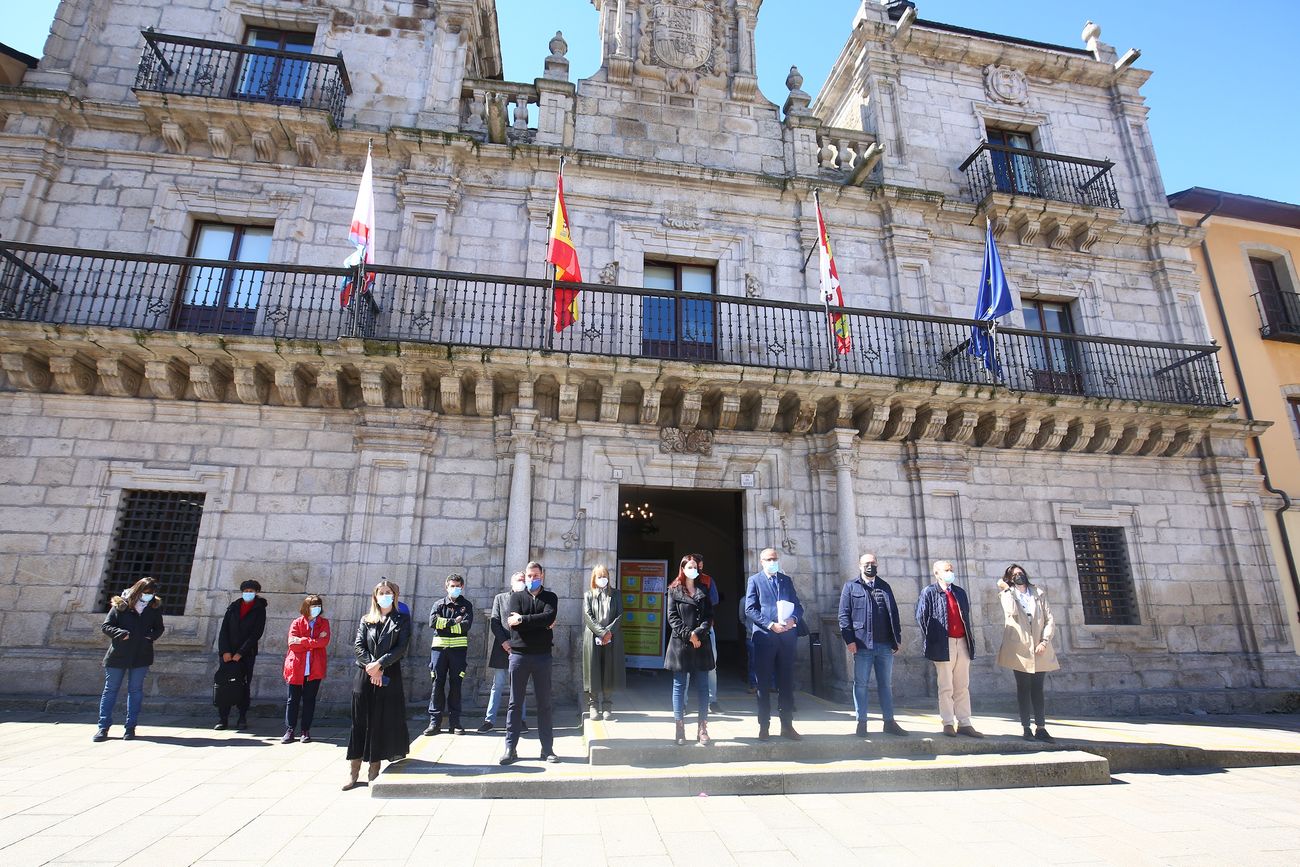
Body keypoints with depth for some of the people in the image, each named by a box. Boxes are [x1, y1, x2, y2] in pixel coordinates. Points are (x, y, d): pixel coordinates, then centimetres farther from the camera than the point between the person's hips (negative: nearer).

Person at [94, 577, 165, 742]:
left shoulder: (155, 607, 1)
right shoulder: (120, 605, -6)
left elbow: (159, 628, 11)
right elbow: (105, 626, -4)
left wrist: (151, 637, -8)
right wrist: (121, 634, -21)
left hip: (141, 656, 1)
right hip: (117, 655, -1)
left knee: (135, 691, 6)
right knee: (110, 690, 6)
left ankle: (130, 727, 15)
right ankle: (103, 727, 17)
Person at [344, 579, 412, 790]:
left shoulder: (402, 620, 4)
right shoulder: (366, 620, 11)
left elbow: (402, 647, -6)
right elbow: (358, 646, 0)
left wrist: (380, 664, -15)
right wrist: (371, 666, -14)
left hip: (389, 676, -2)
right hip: (364, 676, 2)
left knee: (383, 722, 0)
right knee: (360, 722, 4)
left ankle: (374, 769, 11)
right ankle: (354, 771, 9)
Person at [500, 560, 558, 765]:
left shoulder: (550, 597, 7)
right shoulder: (516, 597, 7)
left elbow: (549, 617, -14)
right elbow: (511, 622, -10)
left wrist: (522, 620, -14)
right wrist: (540, 623, -11)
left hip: (542, 655, 0)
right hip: (519, 654, 0)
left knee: (544, 704, 7)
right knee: (515, 703, 6)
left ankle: (547, 749, 14)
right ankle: (510, 748, 14)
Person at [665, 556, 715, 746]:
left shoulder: (703, 590, 12)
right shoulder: (674, 590, 4)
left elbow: (709, 616, 5)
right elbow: (672, 617, -2)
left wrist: (698, 633, -11)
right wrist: (688, 635, -12)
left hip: (701, 644, 2)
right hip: (680, 644, -2)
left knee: (702, 686, 3)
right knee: (679, 686, 2)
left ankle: (702, 729, 8)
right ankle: (679, 728, 8)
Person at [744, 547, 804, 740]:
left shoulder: (786, 580, 14)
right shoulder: (754, 580, 2)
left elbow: (798, 606, 11)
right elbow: (750, 610, -6)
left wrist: (794, 619, -10)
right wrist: (770, 624, -16)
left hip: (787, 636, 3)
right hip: (764, 636, -3)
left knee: (786, 682, 8)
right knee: (764, 683, 5)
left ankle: (787, 726, 18)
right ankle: (764, 726, 15)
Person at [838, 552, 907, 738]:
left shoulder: (884, 586, 13)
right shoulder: (850, 586, 3)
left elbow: (893, 613, 12)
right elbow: (844, 615, -2)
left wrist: (897, 638, 5)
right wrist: (849, 639, -10)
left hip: (885, 645, 3)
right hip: (862, 644, -3)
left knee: (886, 684, 12)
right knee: (861, 684, 2)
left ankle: (889, 721, 22)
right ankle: (861, 722, 11)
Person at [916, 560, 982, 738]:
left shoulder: (960, 593, 15)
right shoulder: (929, 593, -4)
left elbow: (966, 615, 21)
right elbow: (921, 617, -6)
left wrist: (969, 639, 14)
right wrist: (930, 639, -5)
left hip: (962, 643, 6)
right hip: (943, 645, -6)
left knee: (963, 687, 9)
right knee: (946, 687, 0)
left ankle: (964, 723, 15)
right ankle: (948, 723, 7)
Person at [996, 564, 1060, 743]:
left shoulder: (1039, 594, 11)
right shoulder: (1007, 594, 5)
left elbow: (1050, 620, 6)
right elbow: (1011, 611, -16)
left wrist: (1045, 641, -7)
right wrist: (1006, 589, -6)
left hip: (1040, 650, 2)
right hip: (1020, 649, -2)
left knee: (1037, 688, 5)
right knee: (1023, 688, 2)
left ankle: (1041, 729, 8)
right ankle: (1026, 728, 5)